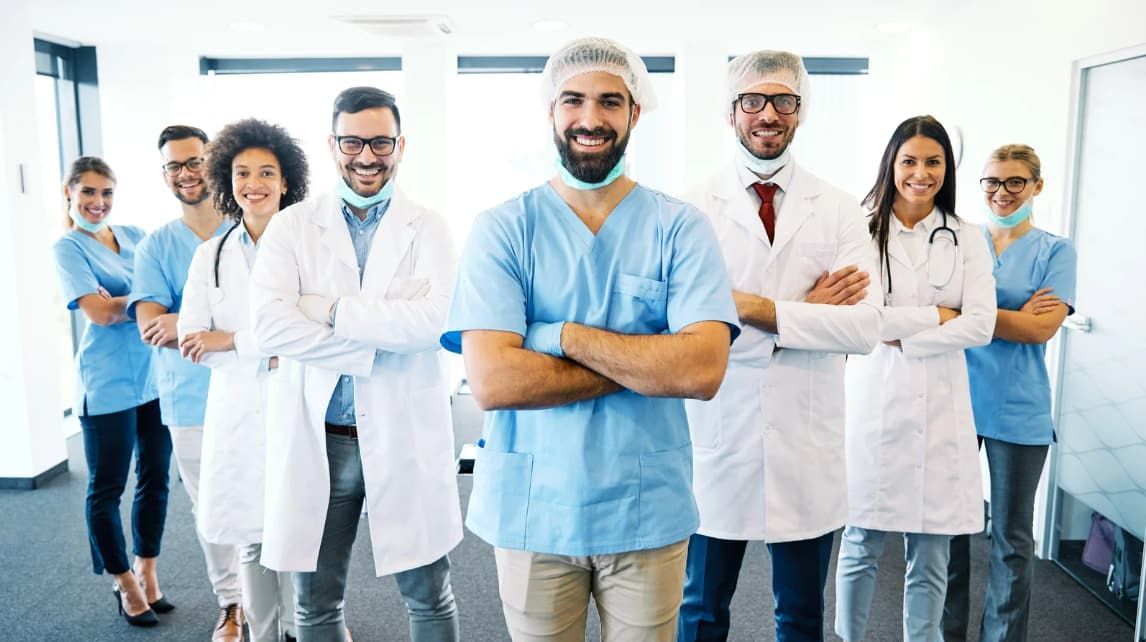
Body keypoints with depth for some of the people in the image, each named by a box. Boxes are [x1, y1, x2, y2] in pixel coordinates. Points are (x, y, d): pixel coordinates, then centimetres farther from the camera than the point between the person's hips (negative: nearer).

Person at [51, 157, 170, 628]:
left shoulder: (135, 236, 10)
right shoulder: (68, 248, -3)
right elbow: (99, 312, -14)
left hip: (157, 376, 5)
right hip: (108, 384, -4)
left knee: (155, 479, 12)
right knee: (107, 488, 7)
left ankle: (147, 572, 28)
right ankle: (126, 583, 24)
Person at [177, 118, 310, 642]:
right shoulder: (211, 256, 7)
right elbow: (192, 343, 1)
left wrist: (233, 340, -11)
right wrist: (269, 355, -12)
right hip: (240, 412, 3)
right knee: (253, 540, 11)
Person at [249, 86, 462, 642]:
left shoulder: (428, 229, 0)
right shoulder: (291, 226, 2)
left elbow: (434, 320, -17)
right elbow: (269, 325, -13)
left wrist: (332, 310, -14)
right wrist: (373, 349, -15)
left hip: (406, 436, -1)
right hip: (315, 438, 1)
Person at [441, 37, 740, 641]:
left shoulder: (680, 227, -4)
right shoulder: (501, 229, -6)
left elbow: (703, 370, -17)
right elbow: (492, 380, -18)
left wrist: (564, 335, -18)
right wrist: (648, 362, -16)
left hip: (649, 514, 1)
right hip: (530, 513, 0)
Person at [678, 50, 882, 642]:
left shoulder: (838, 211, 1)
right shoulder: (694, 209, -5)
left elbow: (865, 327, -10)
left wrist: (757, 308, -17)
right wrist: (807, 310, -15)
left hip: (807, 448, 2)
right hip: (718, 443, -1)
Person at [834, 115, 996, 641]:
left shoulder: (967, 240, 8)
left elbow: (981, 324, -1)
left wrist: (903, 336, -9)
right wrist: (933, 315, -5)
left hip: (940, 405, 2)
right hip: (873, 400, -2)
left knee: (930, 556, 10)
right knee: (860, 546, 8)